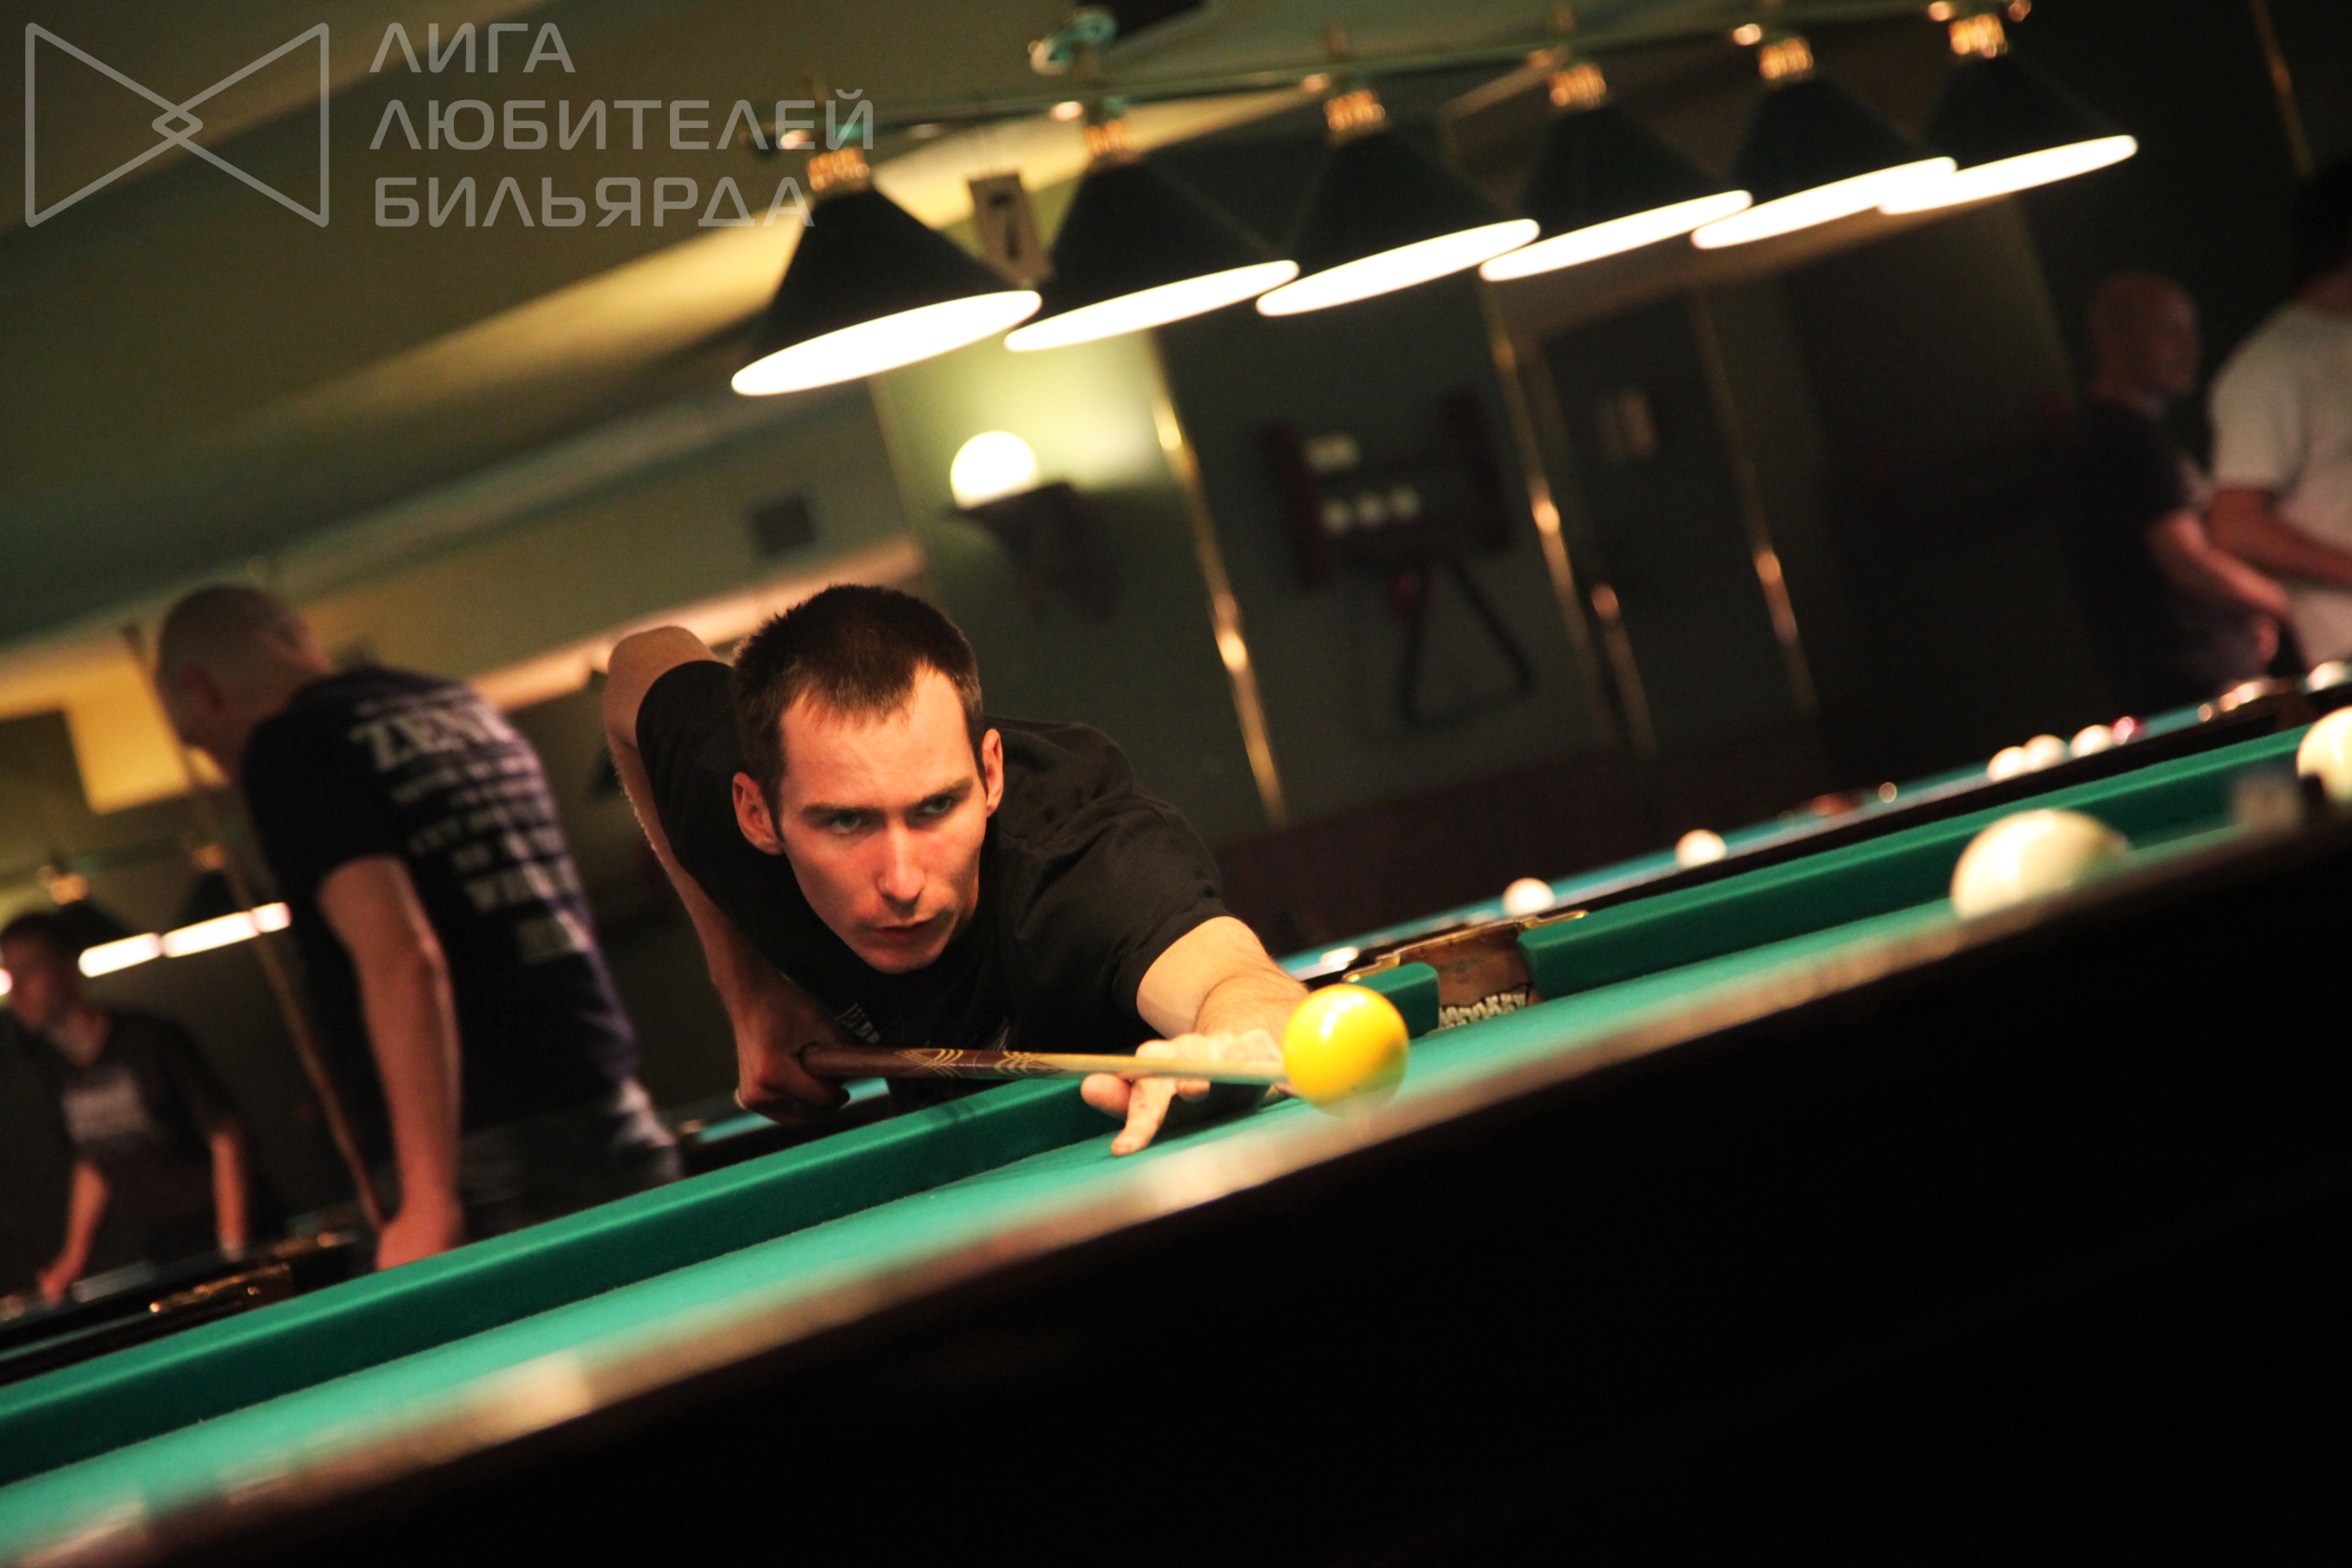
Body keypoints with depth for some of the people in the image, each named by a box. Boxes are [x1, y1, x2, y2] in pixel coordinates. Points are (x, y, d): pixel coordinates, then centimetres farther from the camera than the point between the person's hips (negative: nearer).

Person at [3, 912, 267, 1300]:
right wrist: (73, 1257, 8)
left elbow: (225, 1137, -14)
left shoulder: (150, 1040, -16)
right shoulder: (50, 1064, 3)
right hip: (161, 1250, 6)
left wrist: (235, 1251, -19)